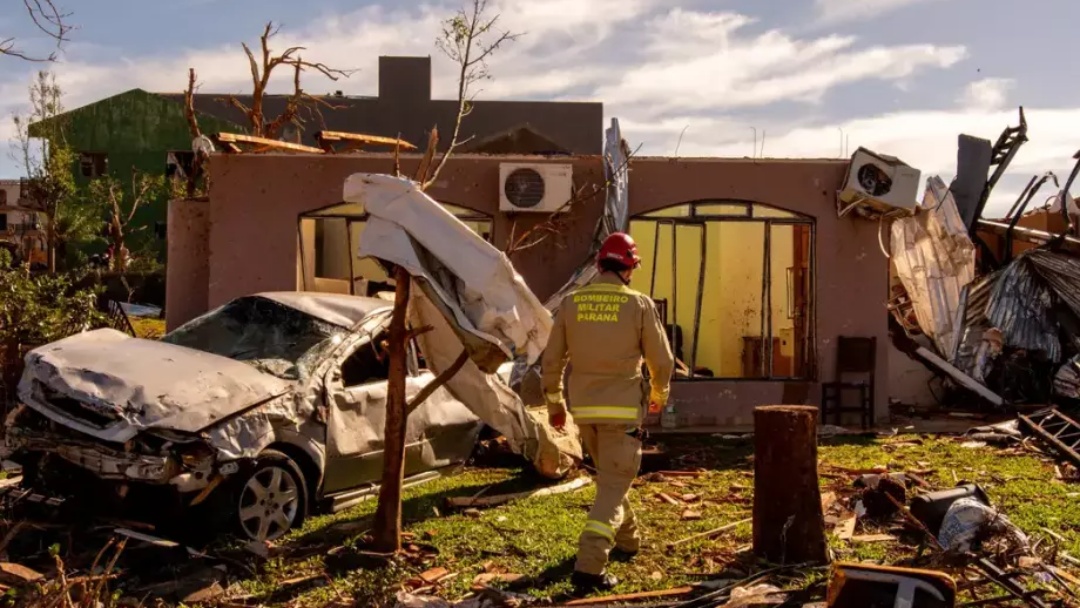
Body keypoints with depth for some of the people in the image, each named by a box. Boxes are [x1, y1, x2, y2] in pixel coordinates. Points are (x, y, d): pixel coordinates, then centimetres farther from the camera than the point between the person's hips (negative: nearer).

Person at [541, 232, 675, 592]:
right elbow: (662, 361, -2)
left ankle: (626, 539, 42)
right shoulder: (639, 305, -9)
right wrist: (659, 394, 19)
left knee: (609, 475, 26)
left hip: (583, 408, 4)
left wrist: (554, 403, 17)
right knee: (613, 486, -2)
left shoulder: (571, 303, 0)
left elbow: (551, 361, 4)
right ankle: (589, 566, -15)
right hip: (622, 410, -4)